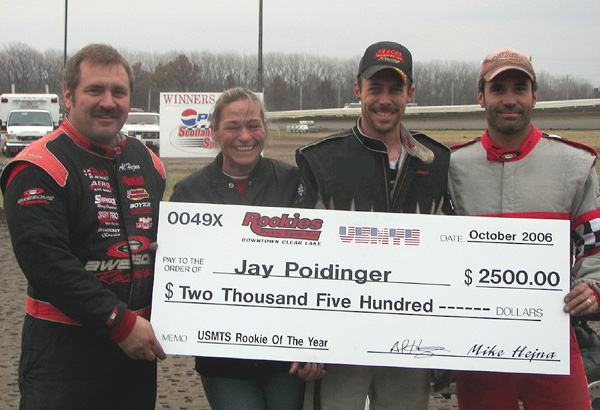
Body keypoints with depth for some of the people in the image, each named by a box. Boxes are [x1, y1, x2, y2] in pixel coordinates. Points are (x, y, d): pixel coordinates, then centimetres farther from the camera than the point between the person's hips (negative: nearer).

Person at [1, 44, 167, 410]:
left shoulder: (147, 163, 11)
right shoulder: (39, 168, -11)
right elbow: (46, 262, -20)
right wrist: (120, 323, -19)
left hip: (137, 345, 6)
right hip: (65, 351, -6)